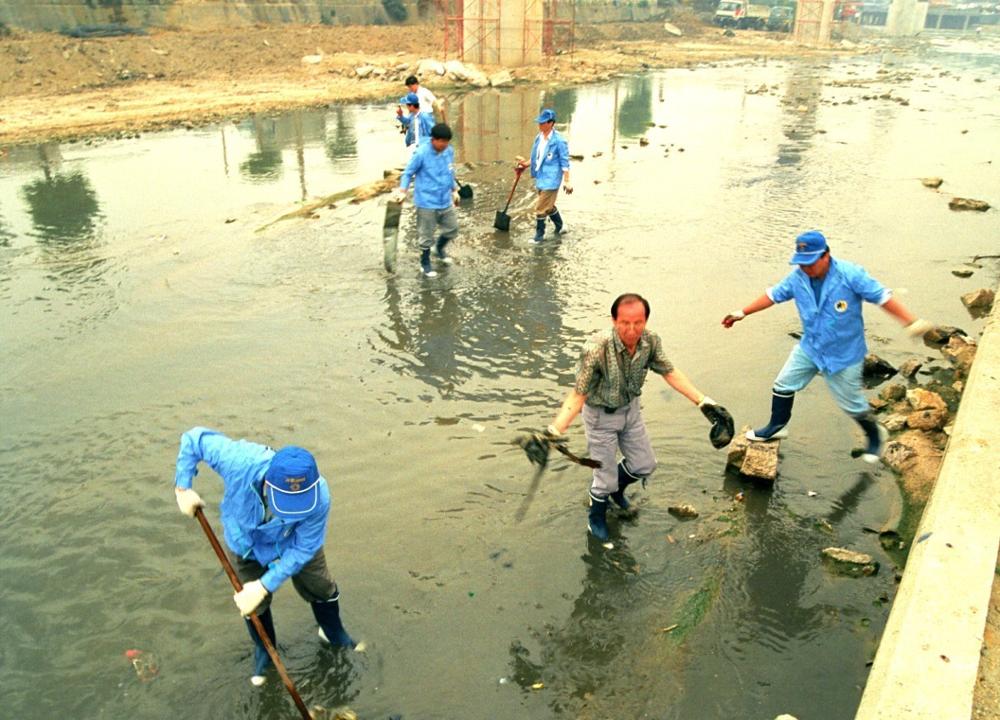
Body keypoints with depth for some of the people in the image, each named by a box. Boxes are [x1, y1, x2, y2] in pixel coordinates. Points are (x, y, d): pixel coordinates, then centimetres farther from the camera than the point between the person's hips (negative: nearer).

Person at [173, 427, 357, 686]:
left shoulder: (318, 498, -43)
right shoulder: (240, 461, -46)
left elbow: (302, 549, -27)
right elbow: (194, 438, -28)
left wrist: (264, 586, -28)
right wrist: (183, 488, -27)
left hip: (294, 542, 0)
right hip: (245, 543, 0)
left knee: (322, 589, 16)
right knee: (254, 606, 14)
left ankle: (334, 634, 49)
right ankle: (264, 650, 47)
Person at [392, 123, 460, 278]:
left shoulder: (450, 151, 0)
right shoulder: (421, 153, -18)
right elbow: (408, 173, -8)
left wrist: (454, 190, 21)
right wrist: (402, 191, -18)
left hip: (446, 201, 6)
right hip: (427, 203, -6)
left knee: (452, 229, 17)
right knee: (427, 236, 4)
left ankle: (439, 248, 46)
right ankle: (425, 263, 26)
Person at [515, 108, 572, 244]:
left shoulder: (558, 141, -16)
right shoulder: (539, 138, 6)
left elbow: (565, 162, -14)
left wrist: (566, 181, -16)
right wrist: (526, 164, 7)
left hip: (550, 180, -8)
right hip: (540, 178, 8)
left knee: (540, 209, -6)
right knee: (549, 206, 21)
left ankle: (539, 235, 8)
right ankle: (560, 228, 40)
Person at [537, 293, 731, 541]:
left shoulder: (650, 341, -20)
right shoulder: (596, 349, -36)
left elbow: (670, 373, -5)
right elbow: (578, 394, -33)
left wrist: (703, 401, -11)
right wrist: (555, 429, -46)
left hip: (630, 408, 5)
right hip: (601, 415, -5)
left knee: (645, 465, 19)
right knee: (606, 477, 6)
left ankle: (616, 487, 53)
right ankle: (596, 517, 39)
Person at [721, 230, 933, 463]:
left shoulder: (850, 275, -25)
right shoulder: (798, 277, -11)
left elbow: (882, 296, -21)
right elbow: (773, 295, 2)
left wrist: (912, 322, -27)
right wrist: (742, 313, 7)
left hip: (844, 355, -4)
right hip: (809, 348, 5)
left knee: (852, 404, 8)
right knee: (783, 385, 10)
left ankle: (875, 434, 37)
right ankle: (776, 427, 34)